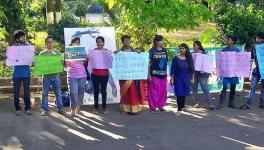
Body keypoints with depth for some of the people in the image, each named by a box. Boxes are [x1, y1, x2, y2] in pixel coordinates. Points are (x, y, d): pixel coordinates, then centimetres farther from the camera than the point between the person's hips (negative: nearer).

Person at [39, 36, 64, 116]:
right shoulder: (42, 53, 4)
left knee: (58, 93, 5)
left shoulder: (57, 52, 8)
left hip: (56, 75, 1)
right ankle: (45, 110, 10)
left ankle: (60, 108, 14)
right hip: (46, 76, -1)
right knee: (45, 93, 3)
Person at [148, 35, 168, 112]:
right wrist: (149, 74, -11)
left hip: (163, 74, 5)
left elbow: (166, 62, 15)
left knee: (162, 91, 7)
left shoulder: (164, 50, 9)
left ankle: (161, 106, 18)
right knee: (154, 91, -3)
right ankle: (153, 106, 7)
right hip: (154, 74, -5)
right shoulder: (152, 50, -5)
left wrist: (166, 74, 13)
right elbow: (149, 62, -5)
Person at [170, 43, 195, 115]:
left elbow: (192, 68, 7)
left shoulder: (189, 58, 1)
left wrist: (192, 78, 5)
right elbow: (172, 69, -4)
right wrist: (172, 78, -7)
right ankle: (179, 109, -1)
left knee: (184, 93, 6)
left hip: (186, 79, 2)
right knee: (179, 94, -7)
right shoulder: (176, 58, -5)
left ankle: (182, 106, 22)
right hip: (178, 78, -2)